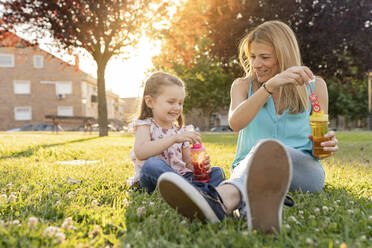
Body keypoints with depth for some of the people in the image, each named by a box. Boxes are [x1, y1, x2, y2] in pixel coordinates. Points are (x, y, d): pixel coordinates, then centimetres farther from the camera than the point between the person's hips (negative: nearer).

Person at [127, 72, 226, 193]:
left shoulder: (181, 131, 14)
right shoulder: (145, 126, -3)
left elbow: (188, 161, 14)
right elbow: (140, 152, -24)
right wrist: (174, 138, -29)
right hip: (154, 180, -5)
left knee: (217, 172, -9)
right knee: (152, 164, -36)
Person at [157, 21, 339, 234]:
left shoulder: (314, 86, 12)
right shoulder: (243, 85, 11)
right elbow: (235, 123, -11)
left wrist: (327, 144, -8)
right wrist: (270, 85, -22)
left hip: (304, 170, 0)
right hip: (248, 167, 1)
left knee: (269, 149, -37)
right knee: (262, 151, -38)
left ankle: (222, 200, -69)